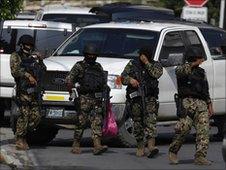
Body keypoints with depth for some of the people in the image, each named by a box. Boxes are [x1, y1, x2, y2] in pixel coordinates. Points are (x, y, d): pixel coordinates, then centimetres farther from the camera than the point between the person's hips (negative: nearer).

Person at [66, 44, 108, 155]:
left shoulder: (98, 67, 19)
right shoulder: (79, 66, 4)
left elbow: (104, 81, 27)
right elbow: (69, 80, -3)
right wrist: (70, 91, -13)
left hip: (97, 99, 4)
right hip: (84, 98, -4)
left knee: (97, 122, -7)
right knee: (81, 121, -3)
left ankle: (97, 146, -15)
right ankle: (76, 145, 6)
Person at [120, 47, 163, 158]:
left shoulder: (155, 65, 7)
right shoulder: (132, 64, 10)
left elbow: (157, 74, -14)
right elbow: (123, 77, 5)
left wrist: (147, 63, -13)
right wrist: (130, 79, -16)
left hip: (150, 98, -2)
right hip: (135, 98, 2)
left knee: (151, 119, -18)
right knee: (138, 122, 6)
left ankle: (151, 146, -31)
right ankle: (140, 146, 19)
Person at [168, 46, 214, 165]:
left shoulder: (201, 72, 24)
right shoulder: (183, 69, 5)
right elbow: (179, 71, -22)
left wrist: (209, 105, 24)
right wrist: (192, 64, -21)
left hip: (201, 103, 6)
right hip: (188, 102, -6)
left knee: (203, 129, -8)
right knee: (183, 128, -14)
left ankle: (200, 157, -11)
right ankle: (173, 152, 4)